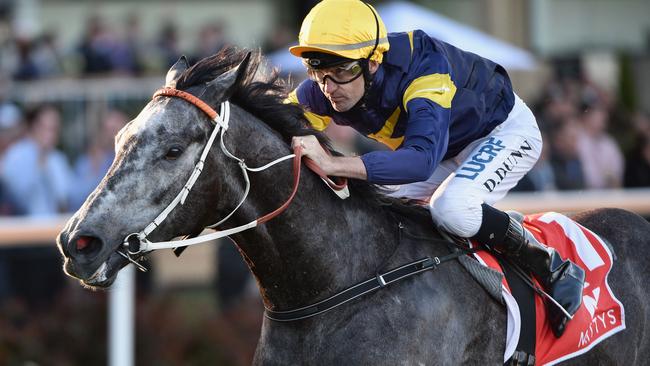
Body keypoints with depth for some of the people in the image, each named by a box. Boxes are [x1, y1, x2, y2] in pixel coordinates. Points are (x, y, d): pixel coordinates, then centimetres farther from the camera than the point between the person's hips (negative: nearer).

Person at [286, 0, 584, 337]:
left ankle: (551, 268, -14)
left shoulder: (425, 68, -41)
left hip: (505, 132, -8)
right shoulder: (319, 93, -22)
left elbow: (423, 159, -55)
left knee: (451, 208, -34)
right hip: (445, 146, 8)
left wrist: (332, 164, -64)